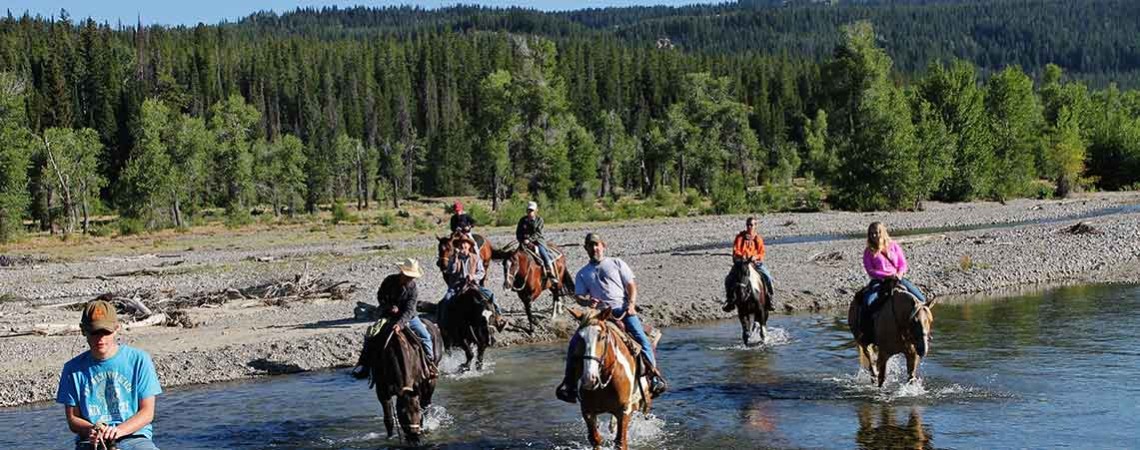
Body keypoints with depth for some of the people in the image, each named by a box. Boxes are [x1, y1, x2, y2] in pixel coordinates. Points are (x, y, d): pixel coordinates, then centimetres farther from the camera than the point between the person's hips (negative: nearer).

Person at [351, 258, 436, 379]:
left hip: (408, 317, -1)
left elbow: (409, 310, -26)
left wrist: (400, 323, -42)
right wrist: (390, 307, -19)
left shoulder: (413, 289, -17)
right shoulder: (389, 281, -12)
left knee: (425, 336, -17)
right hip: (388, 316, 1)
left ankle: (430, 363, -7)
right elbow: (380, 296, -1)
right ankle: (362, 364, 0)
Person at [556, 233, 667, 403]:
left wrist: (631, 304, -8)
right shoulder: (583, 273, 21)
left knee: (640, 336, -25)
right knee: (575, 342, -16)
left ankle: (655, 376, -25)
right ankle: (569, 382, -11)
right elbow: (578, 296, 10)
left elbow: (631, 285, 11)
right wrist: (586, 301, -14)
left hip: (622, 308, -2)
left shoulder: (616, 263, 17)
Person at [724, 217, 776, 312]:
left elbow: (762, 253, 3)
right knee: (728, 279, -18)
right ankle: (730, 301, -2)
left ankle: (769, 300, -3)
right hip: (740, 262, 0)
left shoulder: (758, 238, 5)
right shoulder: (740, 237, 3)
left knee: (768, 277, -19)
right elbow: (735, 250, -3)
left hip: (755, 262, 0)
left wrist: (755, 257, -18)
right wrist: (741, 256, -24)